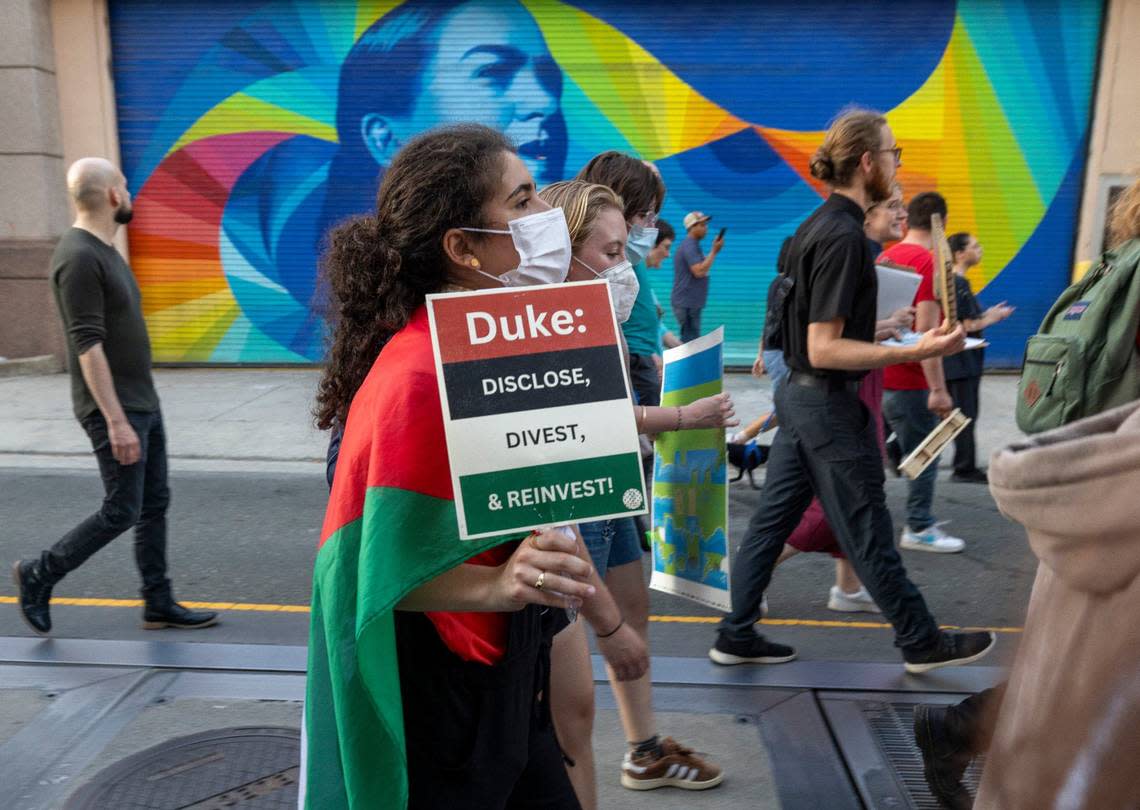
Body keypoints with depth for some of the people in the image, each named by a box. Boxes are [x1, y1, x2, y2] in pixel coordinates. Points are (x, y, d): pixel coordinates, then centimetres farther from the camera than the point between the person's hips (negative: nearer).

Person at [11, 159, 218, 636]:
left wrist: (139, 408, 20)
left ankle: (158, 605, 19)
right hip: (115, 410, -9)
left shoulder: (105, 250, 12)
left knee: (155, 505, 10)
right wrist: (116, 421, -25)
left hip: (143, 402, 9)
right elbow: (87, 346, -22)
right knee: (121, 511, -2)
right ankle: (39, 576, 19)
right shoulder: (78, 258, -17)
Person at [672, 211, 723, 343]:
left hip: (692, 303, 10)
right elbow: (699, 271, -24)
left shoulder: (694, 245, 16)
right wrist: (714, 251, -17)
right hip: (687, 304, -10)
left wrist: (714, 250, 12)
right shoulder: (689, 246, -15)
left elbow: (702, 267, 23)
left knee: (691, 340, 15)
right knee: (690, 341, -11)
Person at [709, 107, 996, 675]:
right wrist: (915, 352, -28)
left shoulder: (818, 225, 11)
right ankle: (922, 643, 24)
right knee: (868, 534, 5)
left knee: (771, 521, 12)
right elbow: (823, 350, -23)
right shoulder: (844, 236, -20)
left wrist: (880, 330, 28)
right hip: (830, 404, -9)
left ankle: (736, 637, 21)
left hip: (799, 395, 10)